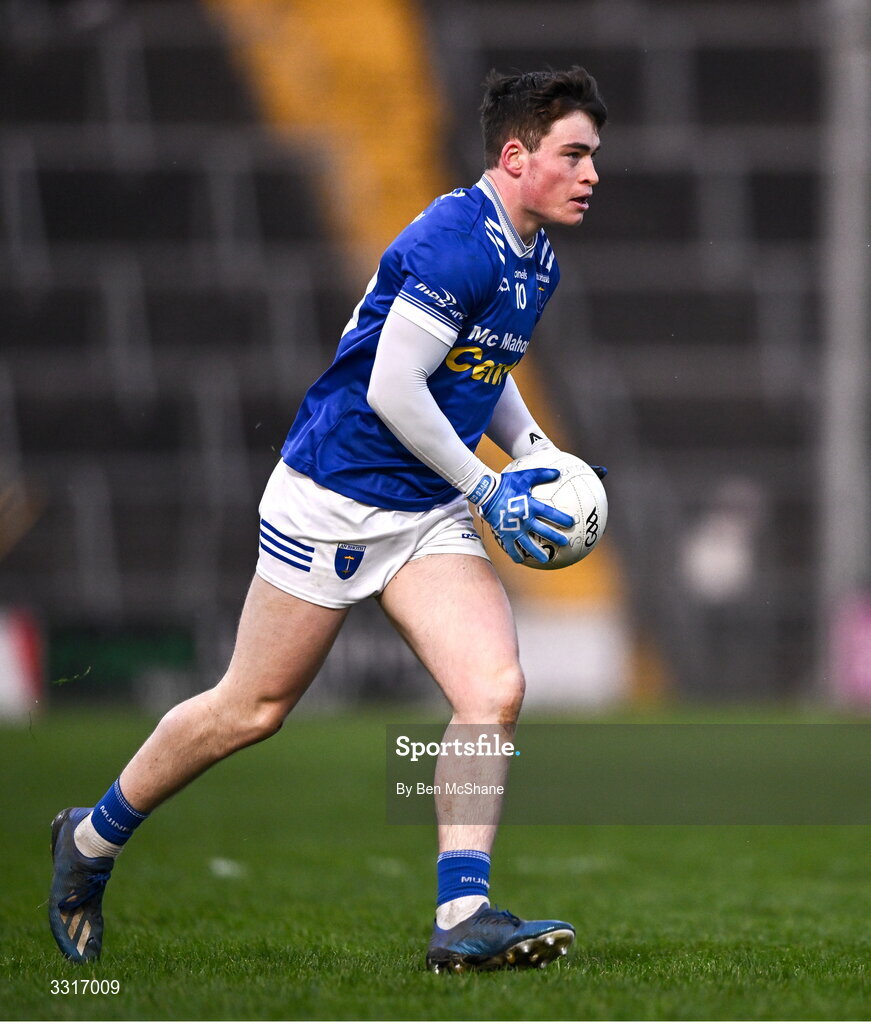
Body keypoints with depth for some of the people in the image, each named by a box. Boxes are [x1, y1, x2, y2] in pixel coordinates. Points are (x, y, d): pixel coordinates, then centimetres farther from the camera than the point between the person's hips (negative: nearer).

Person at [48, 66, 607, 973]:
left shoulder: (535, 259, 9)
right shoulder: (454, 241, -21)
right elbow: (392, 388, -23)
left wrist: (542, 456, 12)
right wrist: (487, 491, -16)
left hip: (430, 519, 8)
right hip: (335, 498, -8)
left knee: (495, 692, -11)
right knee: (251, 708, 3)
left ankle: (461, 917, -10)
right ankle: (92, 840, 24)